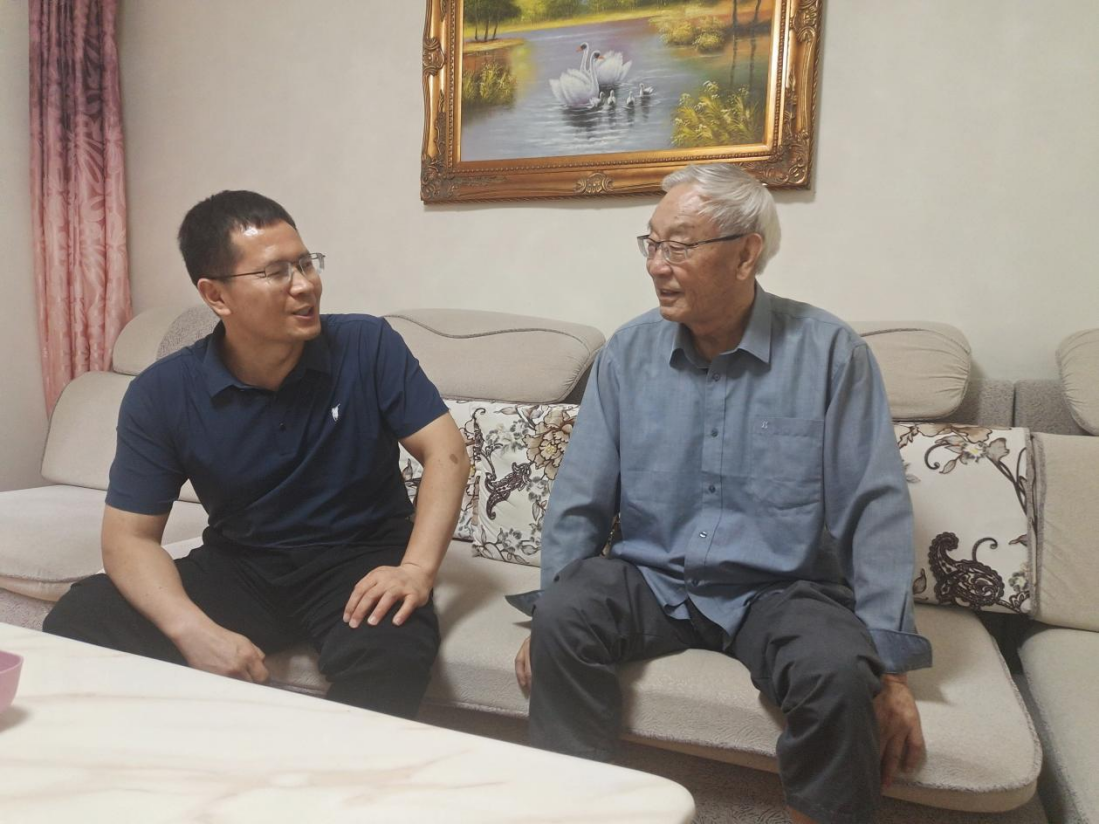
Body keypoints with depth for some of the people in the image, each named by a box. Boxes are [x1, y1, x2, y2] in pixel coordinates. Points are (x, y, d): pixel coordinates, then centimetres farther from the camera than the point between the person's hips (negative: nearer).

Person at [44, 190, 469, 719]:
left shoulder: (368, 347, -10)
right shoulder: (161, 394, -6)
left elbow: (446, 452, -12)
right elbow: (129, 535, -6)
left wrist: (417, 568, -28)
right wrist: (194, 630, -25)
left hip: (359, 558, -2)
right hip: (237, 567, 3)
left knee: (390, 657, -34)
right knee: (76, 626, -16)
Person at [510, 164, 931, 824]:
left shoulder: (829, 352, -7)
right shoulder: (628, 353, 1)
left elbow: (875, 510, -9)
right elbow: (580, 499, 3)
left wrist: (890, 672, -14)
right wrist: (547, 616, -4)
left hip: (781, 591, -1)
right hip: (648, 579, 2)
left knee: (838, 673, -30)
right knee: (562, 617, -25)